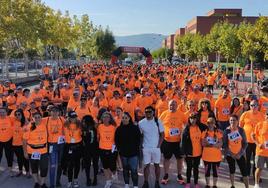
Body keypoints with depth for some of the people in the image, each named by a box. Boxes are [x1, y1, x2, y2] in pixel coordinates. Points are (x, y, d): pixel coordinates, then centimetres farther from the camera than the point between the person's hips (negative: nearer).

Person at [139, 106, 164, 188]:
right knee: (146, 165, 5)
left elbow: (162, 134, 0)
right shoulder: (141, 123, -3)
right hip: (146, 148, 0)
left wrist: (159, 145, -6)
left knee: (157, 165, 9)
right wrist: (141, 146, -2)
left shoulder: (158, 122, -4)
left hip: (156, 147, 0)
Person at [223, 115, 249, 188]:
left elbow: (245, 143, -2)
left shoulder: (241, 130, -7)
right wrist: (231, 154, -12)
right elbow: (224, 144, -6)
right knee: (232, 170, 12)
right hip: (230, 154, 0)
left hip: (240, 154, 0)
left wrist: (240, 153, -11)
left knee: (244, 171, -4)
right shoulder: (227, 131, -10)